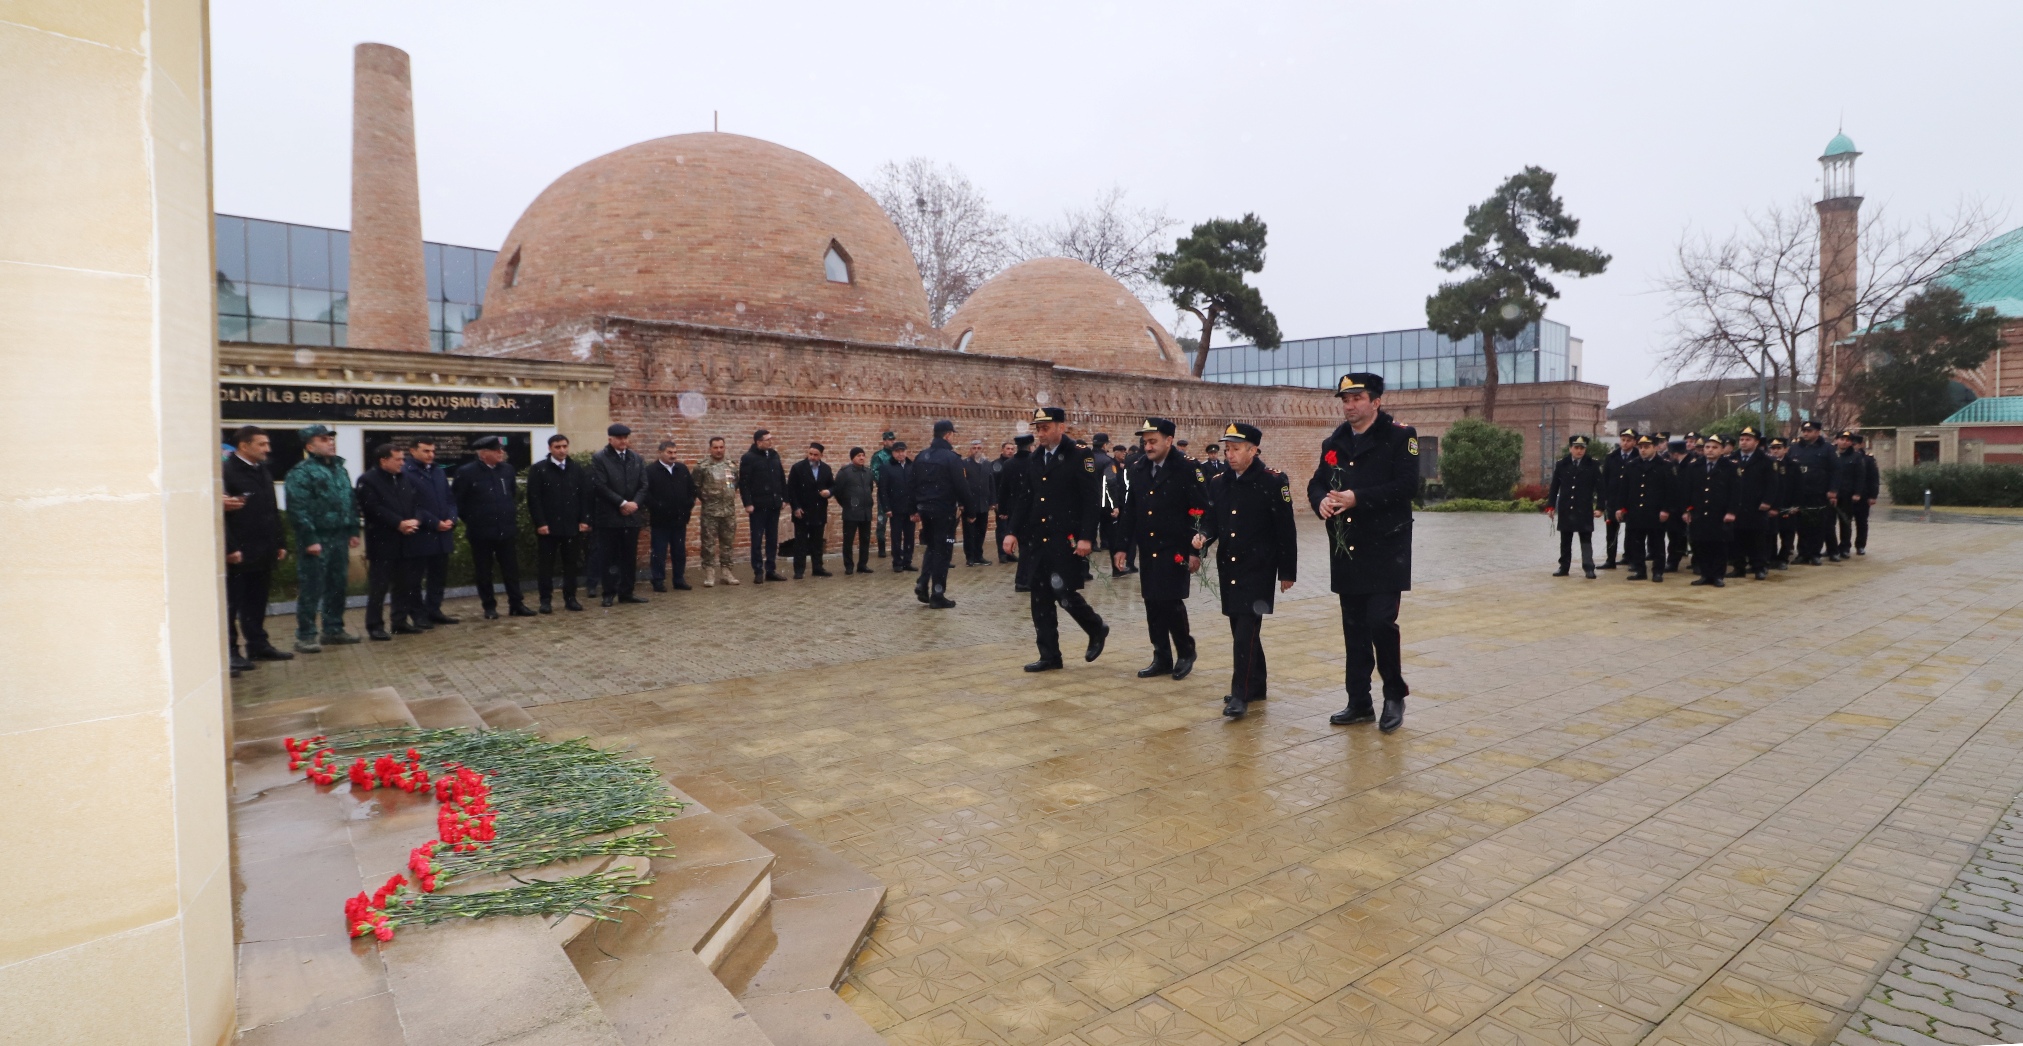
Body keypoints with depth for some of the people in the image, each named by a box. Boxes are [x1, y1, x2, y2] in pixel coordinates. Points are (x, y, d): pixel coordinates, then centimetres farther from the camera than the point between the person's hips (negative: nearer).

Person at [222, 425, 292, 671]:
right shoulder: (226, 471, -11)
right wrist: (230, 548, -20)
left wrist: (279, 544, 15)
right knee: (232, 604, 2)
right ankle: (230, 651, 8)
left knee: (257, 603, 14)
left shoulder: (262, 471, 15)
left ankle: (258, 645, 22)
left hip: (263, 552, 8)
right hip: (239, 554, -8)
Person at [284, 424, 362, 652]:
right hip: (317, 540, -8)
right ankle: (305, 635, 4)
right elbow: (298, 509, -17)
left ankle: (333, 629, 24)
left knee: (337, 586, 13)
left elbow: (351, 502, 19)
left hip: (339, 538, 8)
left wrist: (353, 531, 13)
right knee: (311, 588, -3)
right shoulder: (301, 472, -11)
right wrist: (309, 540, -21)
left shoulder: (339, 468, 15)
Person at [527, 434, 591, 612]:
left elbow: (585, 496, 7)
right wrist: (540, 523, -12)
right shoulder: (538, 469, -1)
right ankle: (546, 600, 10)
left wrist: (584, 520, -2)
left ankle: (570, 598, 16)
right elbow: (533, 499, -5)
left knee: (571, 564, 7)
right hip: (547, 526, -2)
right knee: (546, 564, 3)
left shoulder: (578, 470, 8)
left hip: (572, 526, 3)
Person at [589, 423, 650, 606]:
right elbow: (600, 486, -12)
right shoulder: (599, 458, -4)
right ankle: (609, 594, 10)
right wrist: (622, 503, -15)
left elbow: (643, 485, 7)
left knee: (630, 557, 7)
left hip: (631, 515, 4)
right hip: (608, 516, -4)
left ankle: (626, 592, 15)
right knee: (607, 557, 2)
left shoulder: (637, 459, 12)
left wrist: (634, 503, -10)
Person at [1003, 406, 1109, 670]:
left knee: (1064, 593, -9)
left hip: (1067, 540, -6)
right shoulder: (1034, 458, 12)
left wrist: (1085, 537, -18)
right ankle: (1049, 656, 16)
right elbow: (1024, 498, 15)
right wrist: (1014, 532, 8)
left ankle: (1097, 629, 20)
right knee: (1041, 598, 6)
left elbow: (1093, 500, -12)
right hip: (1038, 539, 7)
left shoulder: (1081, 456, -8)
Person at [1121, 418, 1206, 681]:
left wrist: (1195, 551, -14)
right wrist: (1122, 546, 9)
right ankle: (1162, 658, 19)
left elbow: (1200, 512, -11)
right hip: (1147, 550, 6)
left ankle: (1185, 651, 15)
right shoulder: (1138, 469, 7)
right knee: (1153, 604, 8)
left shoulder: (1188, 469, -10)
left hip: (1175, 550, -5)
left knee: (1170, 601, -8)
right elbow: (1130, 510, 11)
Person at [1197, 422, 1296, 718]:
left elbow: (1286, 530, -7)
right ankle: (1256, 685, 27)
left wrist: (1287, 572, -6)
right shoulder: (1218, 483, 7)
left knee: (1247, 630, -11)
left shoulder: (1273, 481, -9)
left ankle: (1240, 694, -6)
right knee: (1240, 628, 13)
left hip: (1258, 568, -6)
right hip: (1228, 568, 6)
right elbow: (1211, 520, 14)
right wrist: (1203, 536, -10)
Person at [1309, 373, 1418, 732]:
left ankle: (1394, 696, 11)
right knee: (1354, 629, 10)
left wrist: (1358, 498, -22)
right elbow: (1316, 483, 12)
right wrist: (1321, 501, -11)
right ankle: (1359, 703, 20)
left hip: (1386, 550, -5)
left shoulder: (1400, 436, -4)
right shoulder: (1334, 444, 13)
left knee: (1380, 622, -11)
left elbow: (1407, 485, -15)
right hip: (1346, 551, 5)